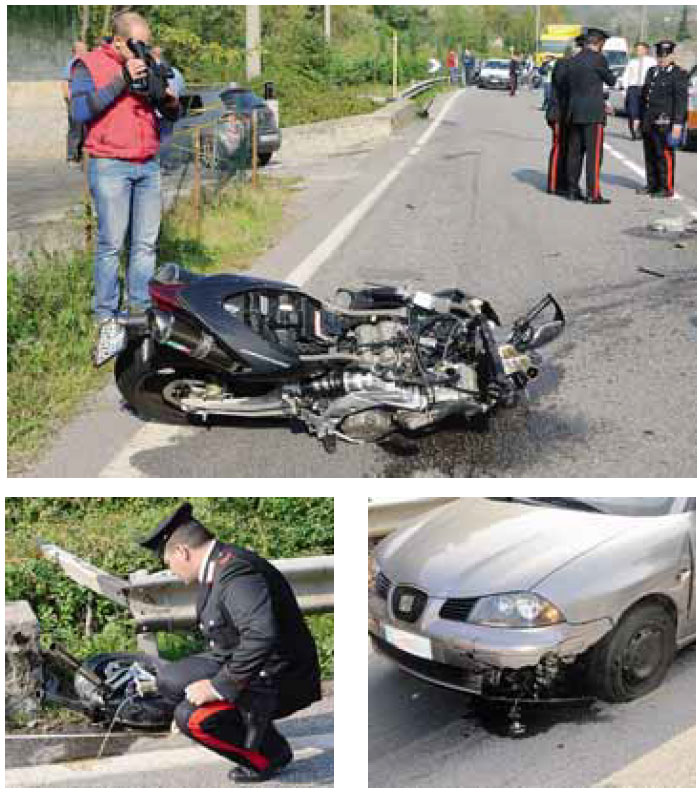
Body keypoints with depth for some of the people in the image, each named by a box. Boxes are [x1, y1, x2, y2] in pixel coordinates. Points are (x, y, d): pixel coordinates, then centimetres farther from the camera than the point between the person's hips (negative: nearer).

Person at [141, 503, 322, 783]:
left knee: (191, 718, -20)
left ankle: (270, 753, 0)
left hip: (277, 682, -10)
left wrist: (219, 686, -29)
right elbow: (214, 622, 25)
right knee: (169, 680, 8)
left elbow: (262, 636, -38)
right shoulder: (217, 567, 8)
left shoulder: (236, 572, -26)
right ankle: (249, 728, 12)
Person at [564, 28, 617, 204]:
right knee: (594, 153, -6)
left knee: (574, 152, 11)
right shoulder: (598, 58, -9)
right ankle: (593, 194, -8)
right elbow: (611, 81, 0)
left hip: (574, 112, 7)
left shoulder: (573, 60, 11)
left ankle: (572, 190, 15)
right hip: (593, 113, -7)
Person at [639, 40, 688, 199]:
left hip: (665, 123, -7)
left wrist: (677, 124, -16)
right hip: (648, 123, 7)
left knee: (665, 155, -6)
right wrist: (639, 117, 18)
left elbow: (681, 100, -10)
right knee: (650, 155, 11)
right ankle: (652, 185, 20)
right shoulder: (652, 71, 18)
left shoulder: (679, 74, -4)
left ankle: (667, 188, -1)